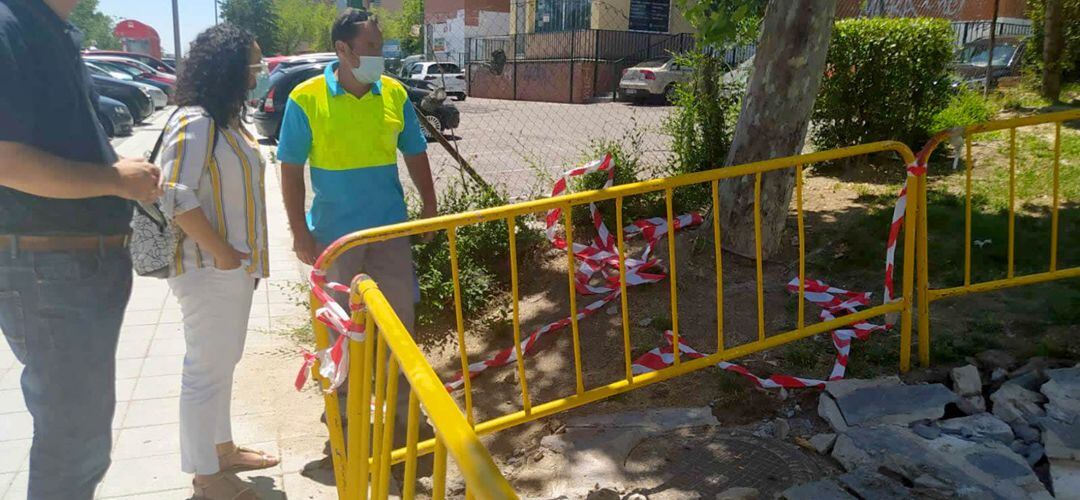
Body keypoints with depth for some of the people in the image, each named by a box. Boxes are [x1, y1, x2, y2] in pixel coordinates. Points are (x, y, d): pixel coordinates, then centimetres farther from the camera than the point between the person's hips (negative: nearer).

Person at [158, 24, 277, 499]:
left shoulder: (225, 119, 13)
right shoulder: (194, 123, -18)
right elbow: (177, 197, -26)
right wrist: (221, 253, -21)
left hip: (233, 266, 10)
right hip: (208, 269, -10)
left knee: (223, 362, 19)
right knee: (207, 368, 2)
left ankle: (222, 449, 34)